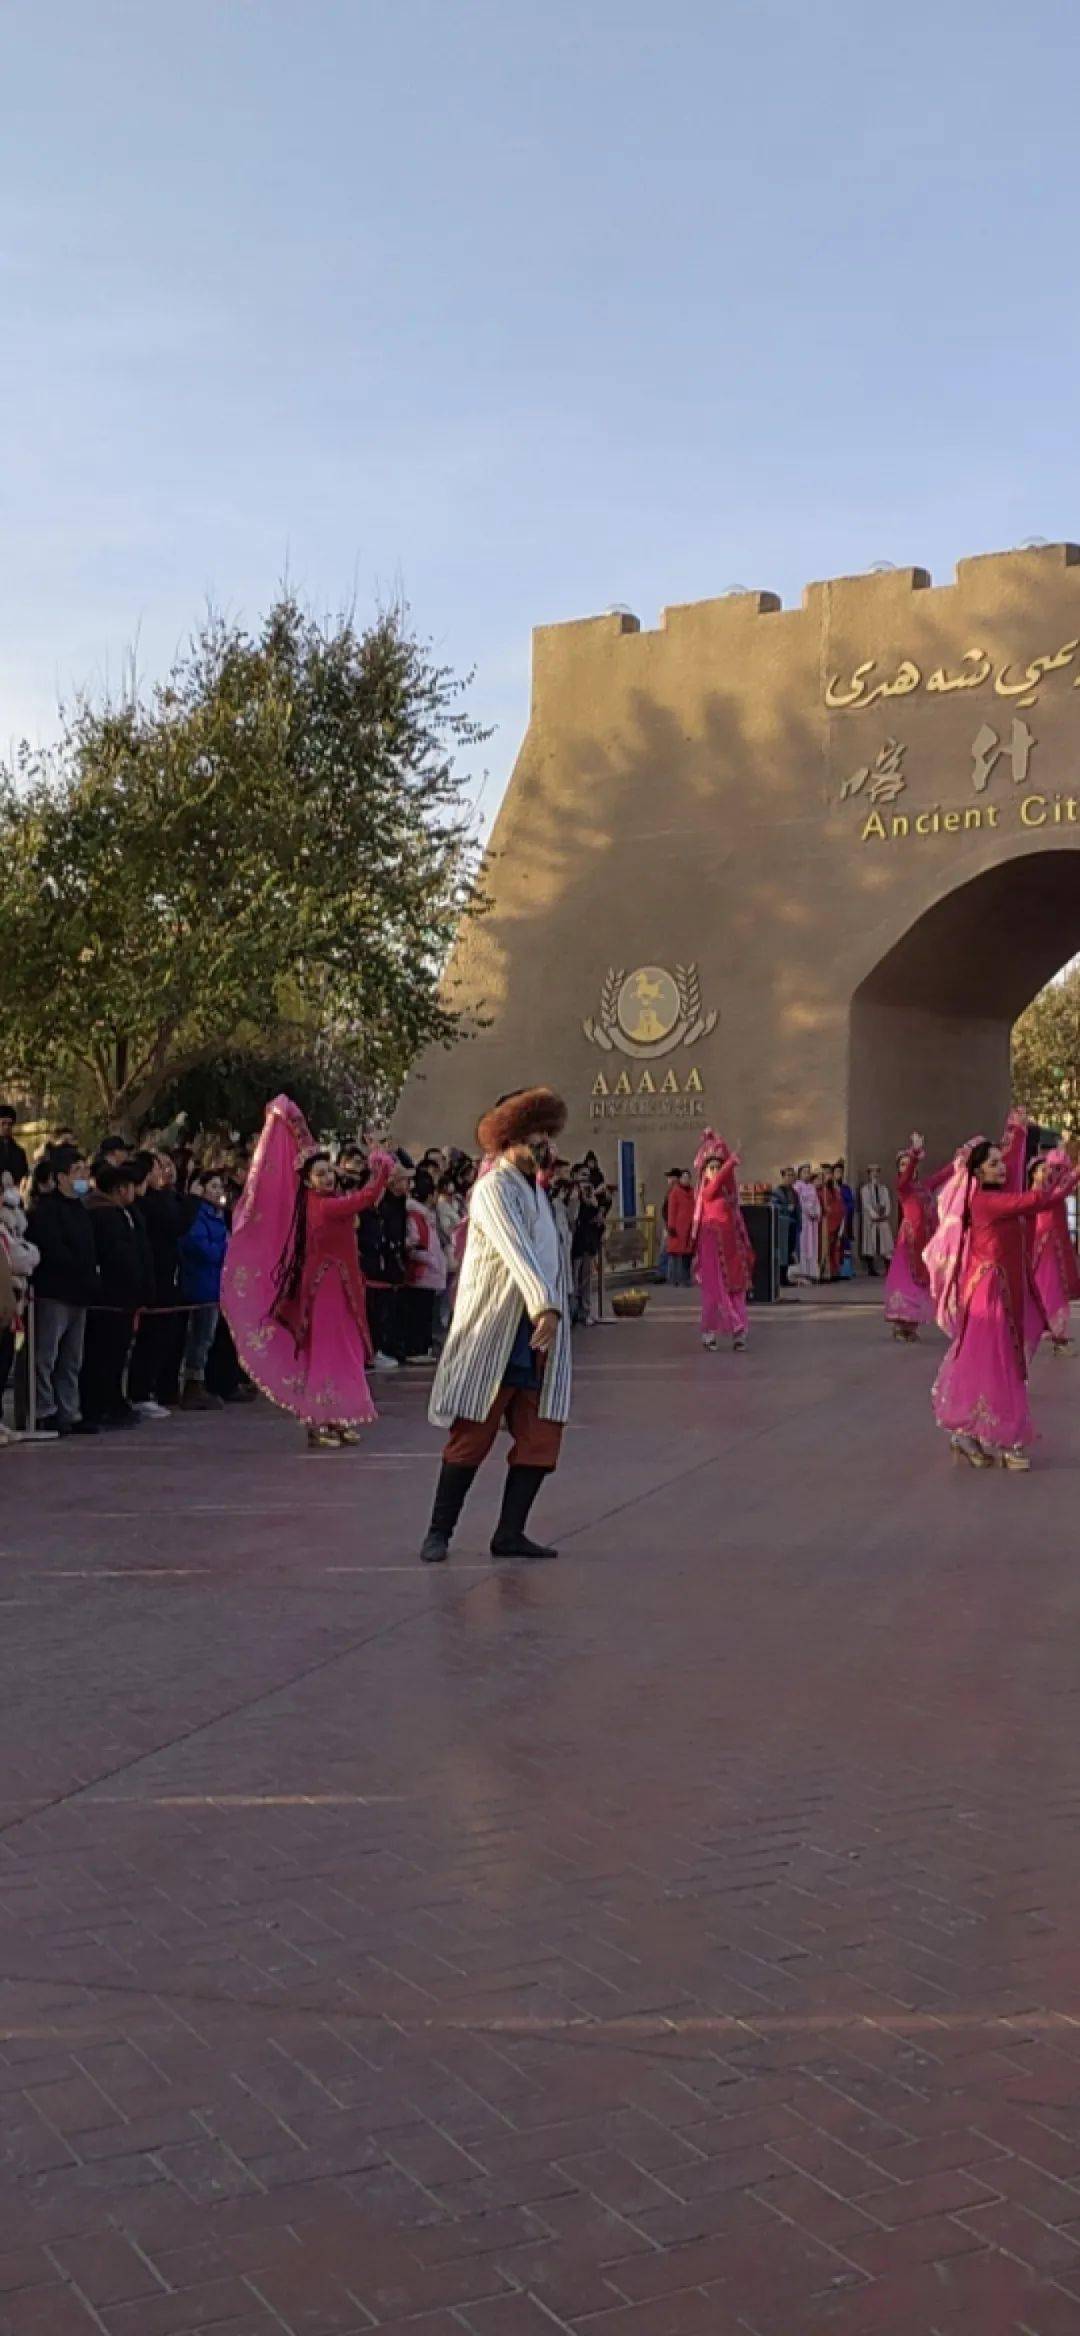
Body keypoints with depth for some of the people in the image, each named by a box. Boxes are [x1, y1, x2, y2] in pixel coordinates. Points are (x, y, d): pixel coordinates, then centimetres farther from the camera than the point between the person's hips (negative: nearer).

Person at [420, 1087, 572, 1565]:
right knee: (471, 1437, -2)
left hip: (538, 1338, 8)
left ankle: (510, 1533, 12)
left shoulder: (538, 1191, 20)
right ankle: (439, 1533, 9)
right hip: (492, 1336, -8)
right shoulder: (494, 1189, -10)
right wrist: (544, 1305, -37)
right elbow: (516, 1250, -25)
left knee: (541, 1440, 3)